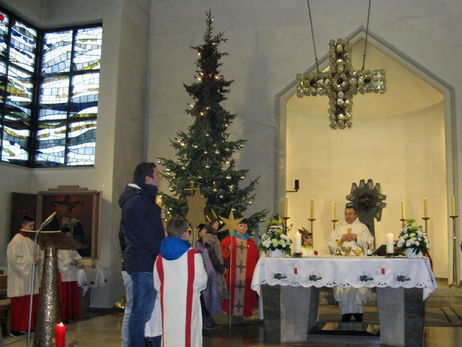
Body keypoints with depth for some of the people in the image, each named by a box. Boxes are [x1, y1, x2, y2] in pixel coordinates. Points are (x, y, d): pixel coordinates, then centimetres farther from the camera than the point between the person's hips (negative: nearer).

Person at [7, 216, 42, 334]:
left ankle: (30, 325, 14)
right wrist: (32, 261, -18)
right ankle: (17, 328, 5)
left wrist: (38, 259, -3)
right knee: (20, 303, -3)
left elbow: (39, 254, 20)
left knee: (33, 302, 6)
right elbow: (15, 259, -17)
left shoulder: (33, 239, 13)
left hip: (32, 277, 7)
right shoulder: (17, 240, -9)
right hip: (20, 277, -7)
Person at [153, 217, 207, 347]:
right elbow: (201, 280, -9)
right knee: (187, 336, 1)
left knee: (168, 333, 11)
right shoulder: (194, 255, -10)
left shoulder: (160, 257, 3)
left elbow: (157, 283, 8)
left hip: (167, 302, 4)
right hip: (188, 301, -4)